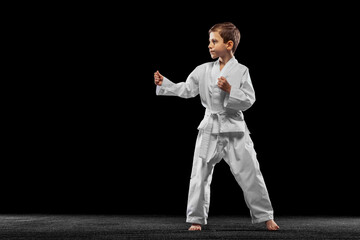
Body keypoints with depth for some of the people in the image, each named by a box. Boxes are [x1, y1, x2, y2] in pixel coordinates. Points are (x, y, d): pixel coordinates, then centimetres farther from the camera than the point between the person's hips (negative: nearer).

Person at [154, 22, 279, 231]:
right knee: (200, 175, 1)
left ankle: (265, 216, 13)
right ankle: (197, 219, 11)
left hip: (235, 129, -3)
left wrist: (230, 90, -22)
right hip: (210, 128, 3)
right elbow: (186, 90, 9)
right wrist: (164, 83, 1)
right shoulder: (203, 70, 4)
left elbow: (249, 100, -9)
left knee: (250, 174, 0)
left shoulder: (241, 71, -5)